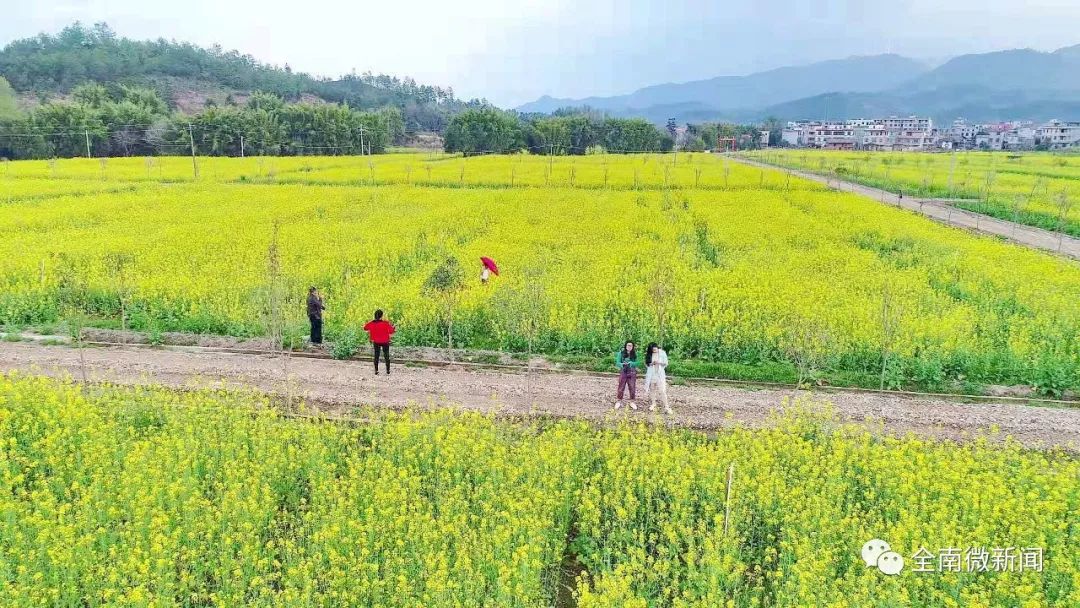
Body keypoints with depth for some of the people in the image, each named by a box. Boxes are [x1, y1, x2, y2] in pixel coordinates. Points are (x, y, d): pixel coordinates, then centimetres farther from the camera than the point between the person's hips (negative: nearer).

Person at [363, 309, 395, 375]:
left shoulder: (371, 323, -8)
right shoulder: (386, 323, -18)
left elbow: (365, 328, 10)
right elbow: (391, 332, -14)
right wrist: (393, 327, 5)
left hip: (376, 342, 2)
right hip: (385, 342, -2)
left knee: (376, 356, 12)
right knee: (387, 356, 10)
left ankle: (376, 371, 12)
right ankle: (388, 371, 12)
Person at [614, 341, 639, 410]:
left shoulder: (634, 354, 1)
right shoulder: (621, 353, -4)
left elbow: (637, 363, -2)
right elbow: (617, 363, -6)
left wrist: (630, 363, -20)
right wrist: (622, 364, -27)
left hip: (632, 372, 2)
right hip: (623, 372, -2)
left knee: (632, 387, 6)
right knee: (621, 387, 1)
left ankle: (632, 402, 18)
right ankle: (618, 401, 12)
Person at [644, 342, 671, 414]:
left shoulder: (662, 353, -3)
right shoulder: (649, 354, 3)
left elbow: (666, 363, -1)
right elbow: (646, 364, 7)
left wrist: (659, 362, -18)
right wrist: (651, 364, -14)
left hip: (660, 375, -3)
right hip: (651, 375, 3)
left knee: (662, 391, -8)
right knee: (652, 390, 9)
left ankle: (666, 407, -7)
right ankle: (653, 405, 22)